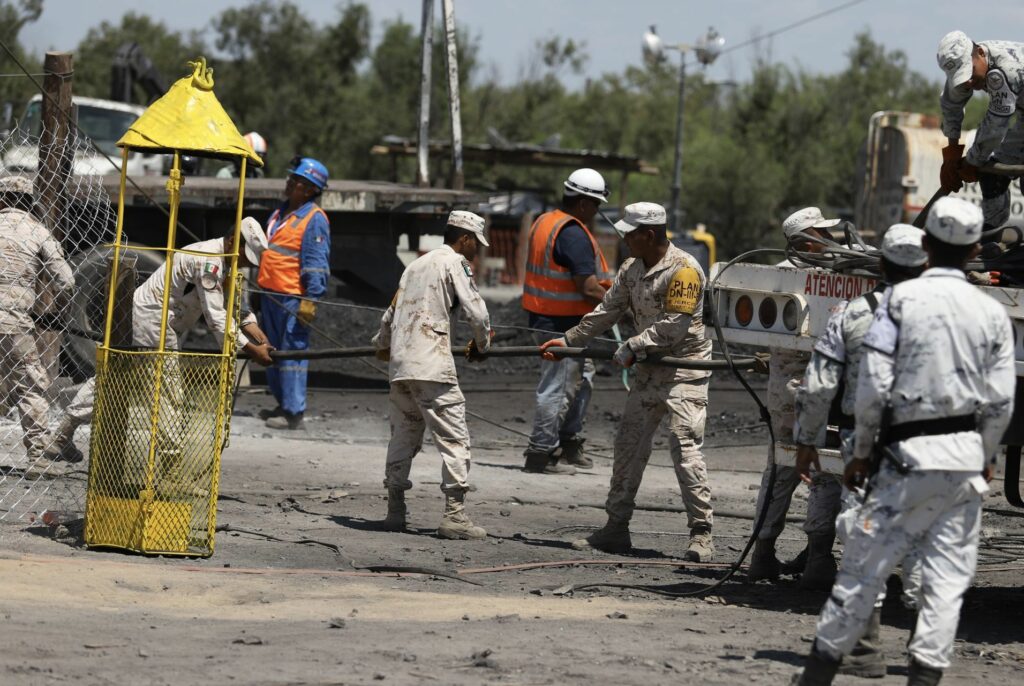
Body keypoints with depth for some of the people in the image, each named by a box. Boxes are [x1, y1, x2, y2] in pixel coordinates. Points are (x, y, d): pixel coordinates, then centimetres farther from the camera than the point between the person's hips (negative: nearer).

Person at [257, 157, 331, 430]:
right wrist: (259, 287, 26)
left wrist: (310, 300, -21)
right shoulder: (281, 212, 17)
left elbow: (316, 264, -15)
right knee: (274, 351, 15)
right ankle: (283, 405, 24)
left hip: (294, 299, -9)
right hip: (271, 294, 9)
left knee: (293, 351, -8)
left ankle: (293, 412, -6)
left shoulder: (314, 219, -11)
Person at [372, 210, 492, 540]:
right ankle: (454, 514, -14)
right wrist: (481, 344, 11)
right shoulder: (454, 262, 0)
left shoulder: (416, 265, 23)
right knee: (453, 438, -7)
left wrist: (382, 344, 51)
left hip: (400, 364, 8)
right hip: (431, 365, -8)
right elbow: (476, 311, -9)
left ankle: (395, 510, 16)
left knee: (403, 437, 15)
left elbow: (391, 313, 31)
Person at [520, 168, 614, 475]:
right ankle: (541, 453, 0)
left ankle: (569, 444, 28)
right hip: (563, 323, -11)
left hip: (543, 317, 11)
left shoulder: (544, 222, 12)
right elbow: (588, 288, -23)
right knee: (558, 386, -4)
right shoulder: (574, 234, -20)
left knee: (581, 377, 21)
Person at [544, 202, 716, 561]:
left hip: (684, 368, -8)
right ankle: (616, 528, 16)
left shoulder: (683, 270, -17)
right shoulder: (631, 269, 9)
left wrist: (632, 348, -15)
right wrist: (568, 340, 16)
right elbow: (608, 311, 17)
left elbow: (675, 325, -21)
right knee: (628, 445, 8)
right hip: (649, 370, 8)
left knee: (685, 447, -14)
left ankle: (701, 534, -12)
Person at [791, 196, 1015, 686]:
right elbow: (1001, 400, 3)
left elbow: (874, 386, -8)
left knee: (865, 563, 3)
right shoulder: (991, 314, 3)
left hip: (911, 457, -2)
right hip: (966, 459, 2)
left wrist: (861, 452, 4)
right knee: (948, 577, 6)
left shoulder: (901, 300, -4)